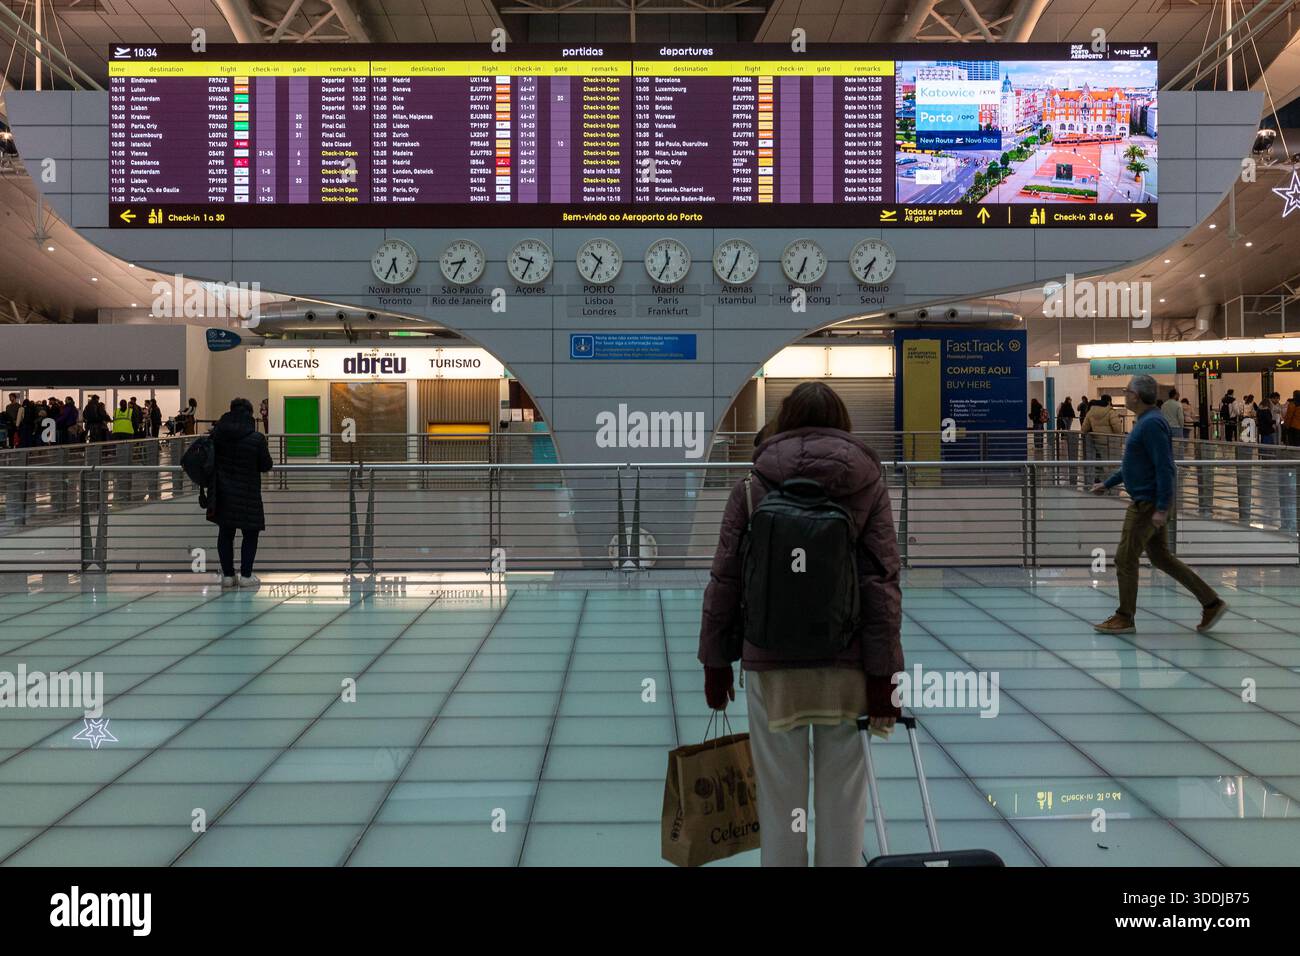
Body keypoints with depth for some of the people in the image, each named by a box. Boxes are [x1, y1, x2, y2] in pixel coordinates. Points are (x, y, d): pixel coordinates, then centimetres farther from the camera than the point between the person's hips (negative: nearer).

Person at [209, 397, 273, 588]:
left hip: (223, 493, 3)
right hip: (248, 494, -3)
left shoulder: (217, 434, -5)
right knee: (250, 534, 9)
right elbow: (266, 465, -5)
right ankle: (246, 575, 7)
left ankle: (227, 575, 15)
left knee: (225, 534, 12)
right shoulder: (257, 438, -14)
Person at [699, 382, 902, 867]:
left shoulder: (752, 486, 2)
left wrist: (715, 661, 9)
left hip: (771, 663, 0)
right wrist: (883, 673, -3)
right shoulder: (867, 484, 2)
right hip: (846, 664, 0)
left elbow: (724, 580, 1)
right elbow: (882, 583, -4)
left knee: (779, 800, 7)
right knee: (841, 801, 8)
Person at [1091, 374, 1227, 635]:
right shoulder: (1145, 421, 14)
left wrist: (1161, 508, -25)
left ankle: (1124, 618, 9)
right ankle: (1211, 603, 16)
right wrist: (1107, 484, 28)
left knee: (1125, 558, -1)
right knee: (1161, 557, 13)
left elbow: (1165, 468, -24)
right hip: (1147, 502, 10)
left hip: (1148, 503, -10)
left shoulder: (1152, 424, -19)